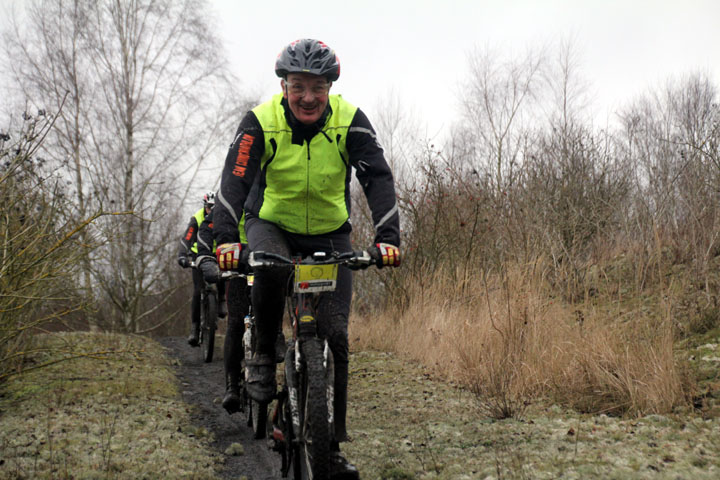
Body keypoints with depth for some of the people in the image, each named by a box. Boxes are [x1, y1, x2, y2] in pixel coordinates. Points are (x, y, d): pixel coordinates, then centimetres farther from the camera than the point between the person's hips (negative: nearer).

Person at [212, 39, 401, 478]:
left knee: (335, 335, -8)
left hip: (330, 233, 1)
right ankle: (265, 356, -11)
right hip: (272, 224, -1)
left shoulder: (350, 121, -17)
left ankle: (332, 444, 2)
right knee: (270, 270, -38)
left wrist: (388, 237, -38)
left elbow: (378, 178, -23)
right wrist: (227, 239, -42)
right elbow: (235, 179, -27)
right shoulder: (261, 121, -19)